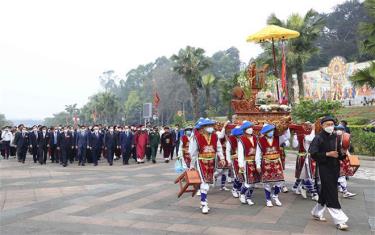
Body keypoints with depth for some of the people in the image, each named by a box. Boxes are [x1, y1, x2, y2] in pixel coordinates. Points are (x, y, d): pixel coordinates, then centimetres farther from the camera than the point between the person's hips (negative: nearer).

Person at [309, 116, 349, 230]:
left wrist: (343, 154, -7)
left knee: (325, 192, 16)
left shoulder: (336, 137, 7)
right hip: (324, 168, -7)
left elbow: (339, 153, 15)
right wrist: (327, 154, -21)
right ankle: (339, 220, 2)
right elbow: (313, 154, -16)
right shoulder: (318, 138, -11)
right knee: (331, 195, -5)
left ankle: (316, 213, 32)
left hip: (335, 168, 7)